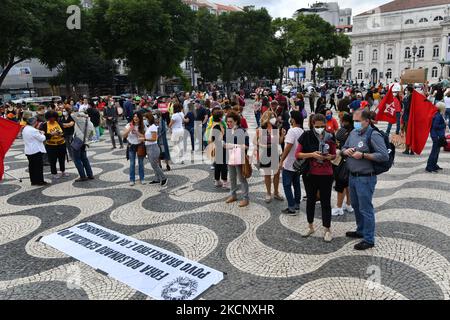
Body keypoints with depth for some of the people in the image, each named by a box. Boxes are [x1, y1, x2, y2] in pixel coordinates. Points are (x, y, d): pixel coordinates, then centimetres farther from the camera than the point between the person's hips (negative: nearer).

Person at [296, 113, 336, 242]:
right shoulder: (306, 136, -7)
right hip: (310, 174, 0)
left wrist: (330, 157, -14)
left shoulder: (330, 137, -2)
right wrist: (312, 154, -21)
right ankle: (311, 227, 30)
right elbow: (297, 154, -7)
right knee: (310, 200, 14)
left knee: (325, 202, 5)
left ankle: (327, 230, 17)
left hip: (326, 175, 0)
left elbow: (334, 155, 9)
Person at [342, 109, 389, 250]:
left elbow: (384, 155, -22)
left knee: (365, 209, -1)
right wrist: (346, 151, -4)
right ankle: (361, 231, 38)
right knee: (356, 206, 20)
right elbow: (344, 148, 20)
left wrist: (363, 155, -23)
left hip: (365, 178, -8)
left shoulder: (374, 135, -15)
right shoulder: (353, 133, 9)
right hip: (353, 176, 8)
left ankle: (369, 239, 11)